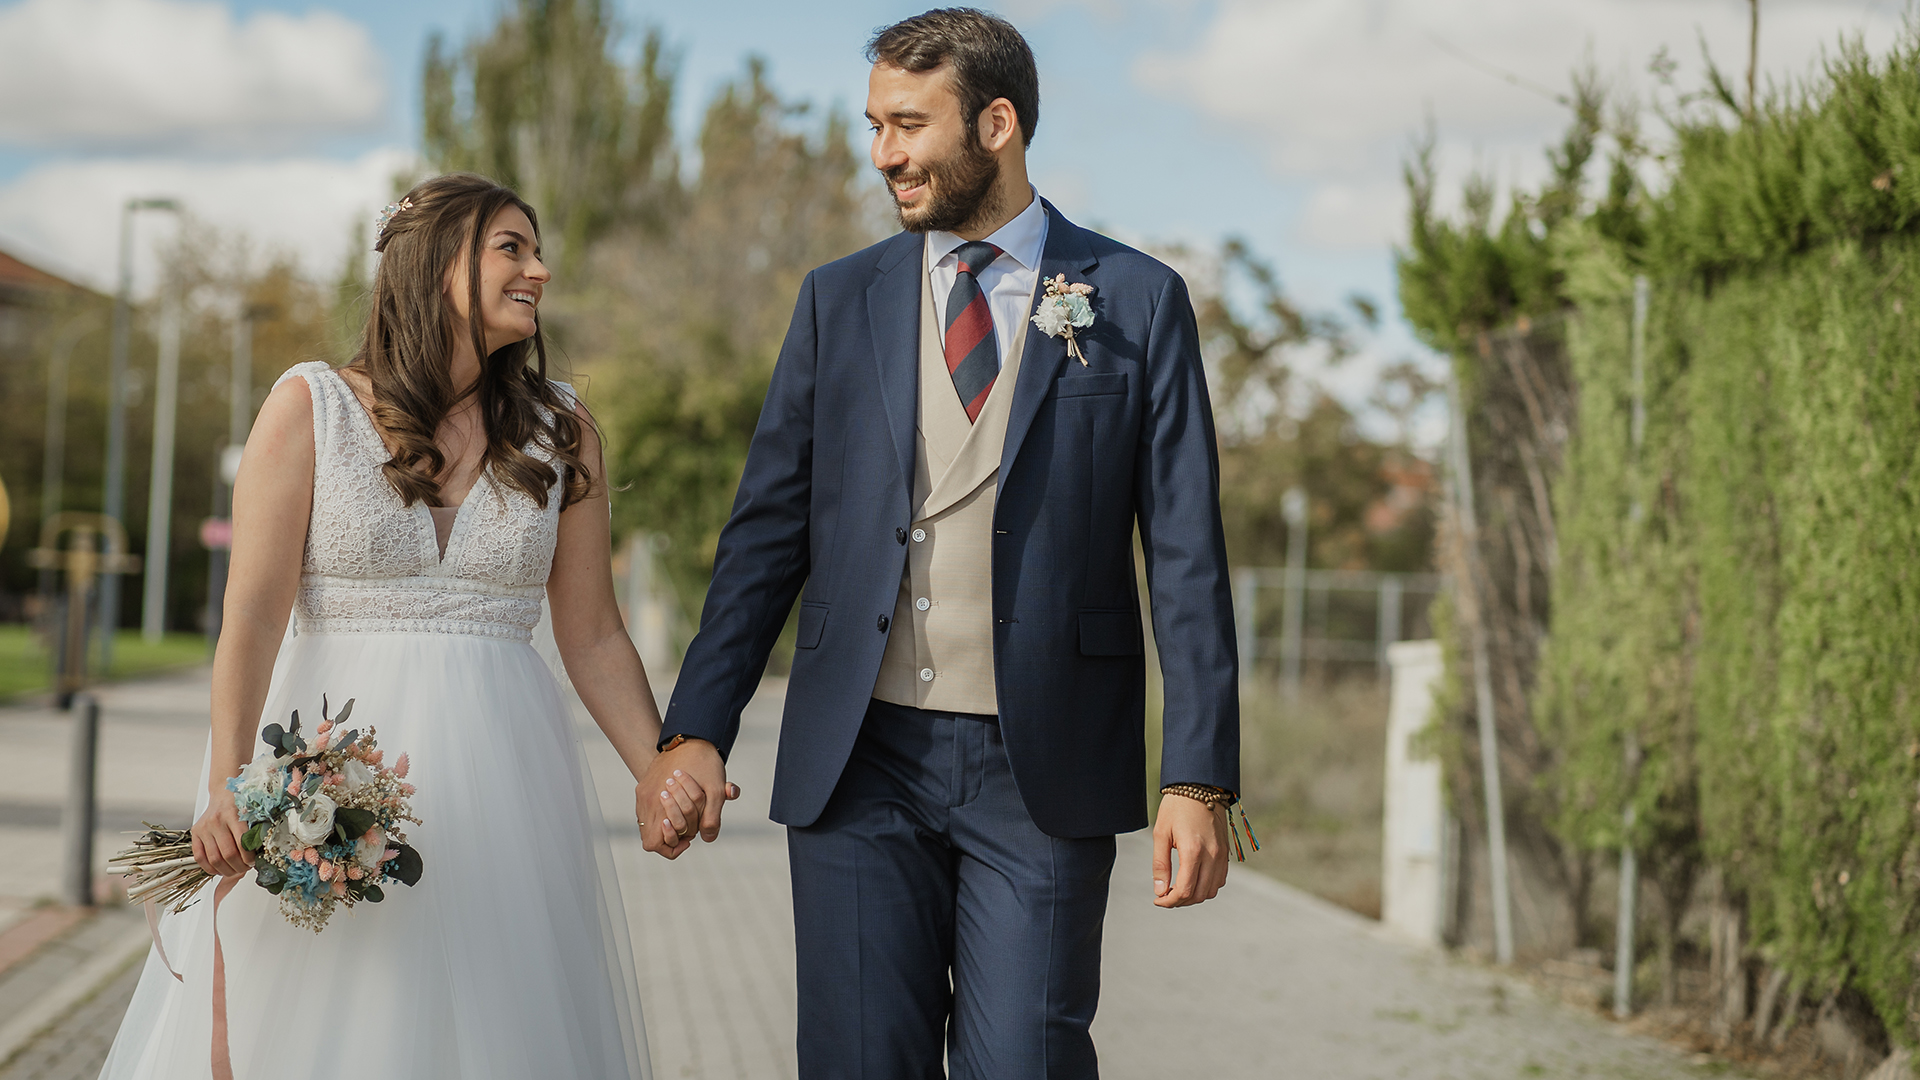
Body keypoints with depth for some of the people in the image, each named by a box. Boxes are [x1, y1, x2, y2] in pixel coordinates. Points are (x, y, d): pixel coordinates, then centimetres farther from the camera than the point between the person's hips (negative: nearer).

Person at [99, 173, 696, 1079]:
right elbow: (252, 613, -8)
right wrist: (228, 786, -21)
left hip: (495, 776, 2)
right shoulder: (310, 408, -1)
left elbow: (593, 638, 7)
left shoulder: (561, 432, 7)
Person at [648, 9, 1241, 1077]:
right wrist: (697, 729, -3)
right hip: (861, 767, 3)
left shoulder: (1138, 302, 2)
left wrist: (1201, 781, -8)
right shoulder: (840, 300, 9)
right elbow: (767, 532, 8)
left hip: (1042, 770, -2)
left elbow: (1187, 555, -1)